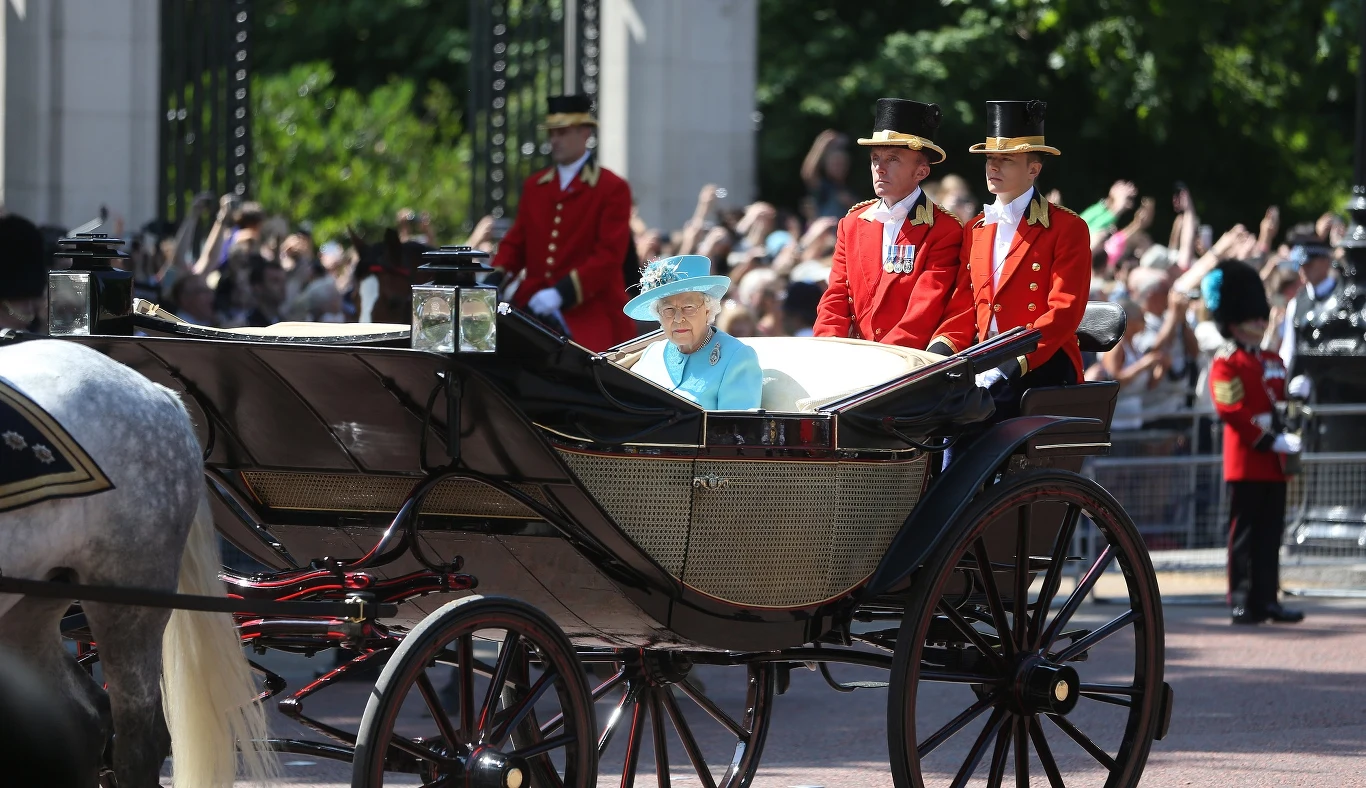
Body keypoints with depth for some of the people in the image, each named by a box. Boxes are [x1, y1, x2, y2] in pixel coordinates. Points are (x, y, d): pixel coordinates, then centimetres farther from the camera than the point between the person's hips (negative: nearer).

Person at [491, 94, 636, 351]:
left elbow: (609, 255, -11)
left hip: (589, 313, -4)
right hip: (533, 307, 4)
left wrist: (563, 292, -22)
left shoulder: (612, 189, -2)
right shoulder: (534, 186, 16)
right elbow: (516, 241, 17)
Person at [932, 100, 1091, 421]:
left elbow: (1064, 311, -10)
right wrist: (941, 350, -5)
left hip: (1042, 368, -5)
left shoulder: (1066, 228, 0)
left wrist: (1010, 365, -21)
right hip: (982, 366, 5)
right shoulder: (976, 229, 20)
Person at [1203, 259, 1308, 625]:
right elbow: (1233, 411, -15)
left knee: (1270, 535, 7)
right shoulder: (1226, 363, -7)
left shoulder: (1272, 361, 17)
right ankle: (1243, 602, -2)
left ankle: (1267, 599, 10)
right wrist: (1271, 441, -18)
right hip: (1246, 461, -7)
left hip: (1274, 463, 7)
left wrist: (1293, 394, -3)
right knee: (1244, 533, -4)